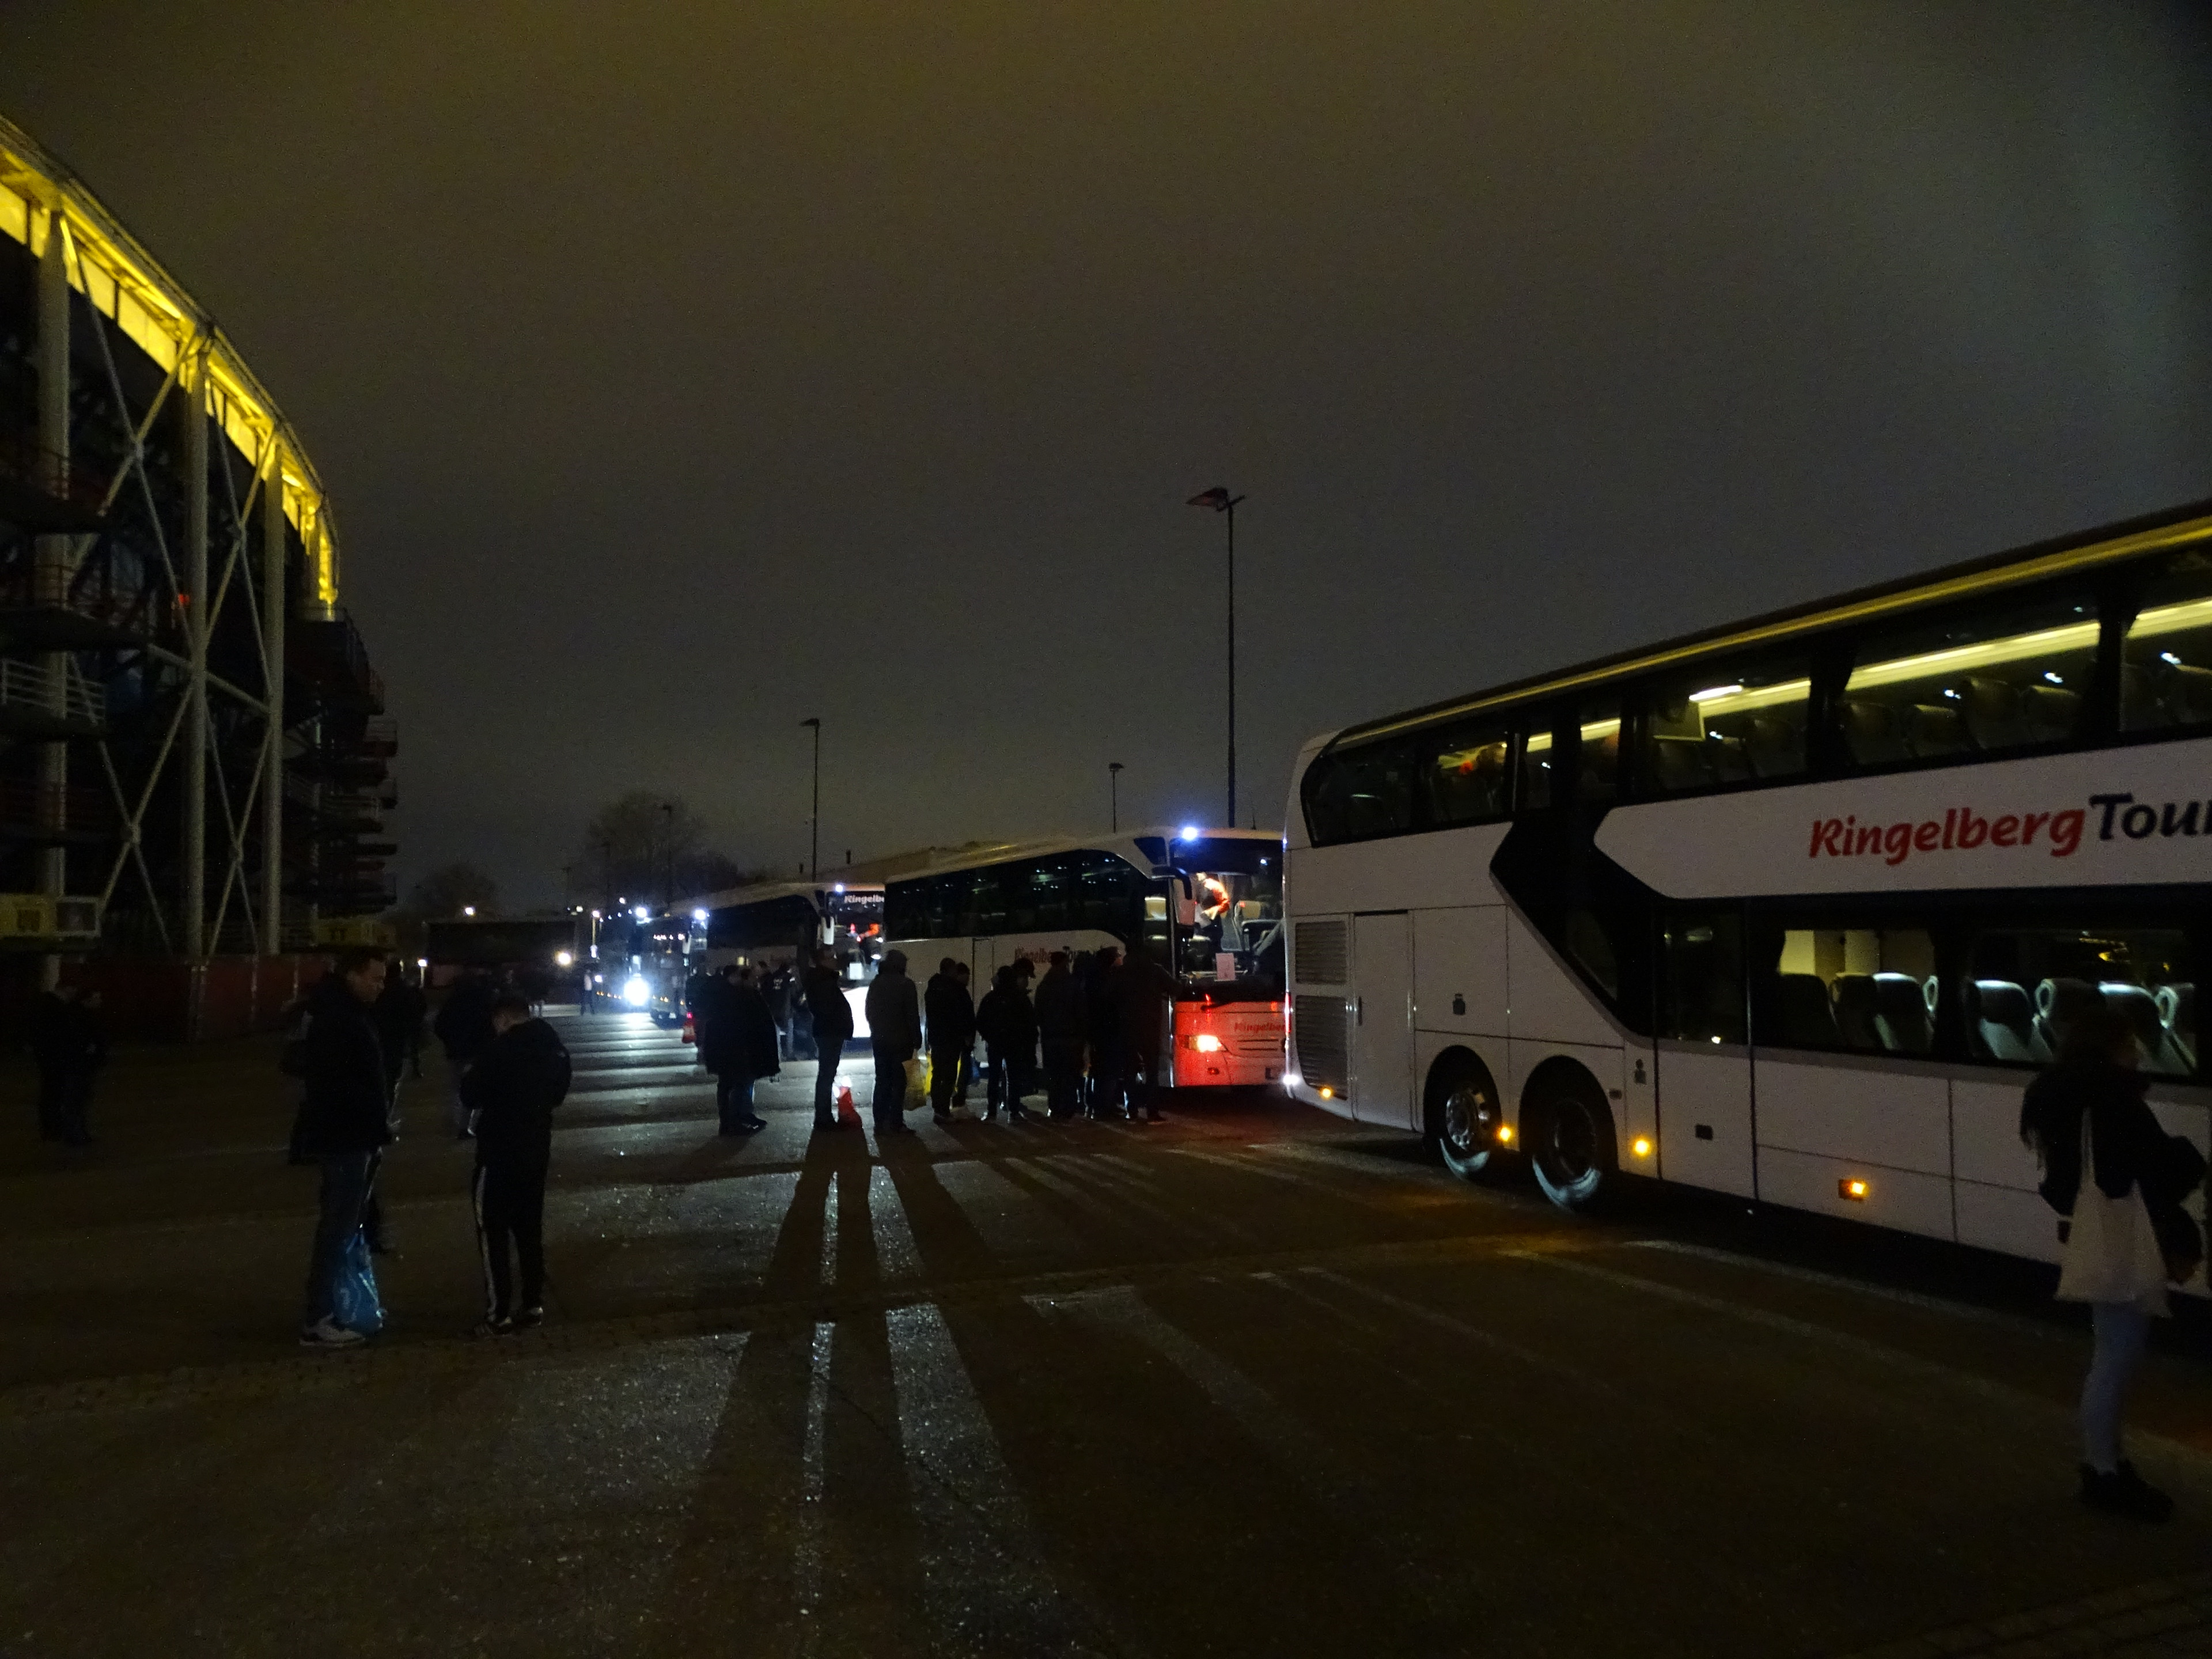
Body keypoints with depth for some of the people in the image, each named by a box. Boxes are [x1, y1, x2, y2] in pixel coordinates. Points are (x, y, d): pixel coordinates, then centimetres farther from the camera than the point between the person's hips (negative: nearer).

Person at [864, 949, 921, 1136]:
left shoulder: (876, 985, 9)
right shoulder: (906, 985, -10)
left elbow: (870, 1013, 15)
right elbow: (913, 1015, -12)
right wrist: (917, 1040, -7)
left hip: (879, 1040, 6)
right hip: (900, 1041, -6)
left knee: (882, 1082, 11)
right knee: (899, 1082, -4)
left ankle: (881, 1122, 9)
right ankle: (896, 1124, -8)